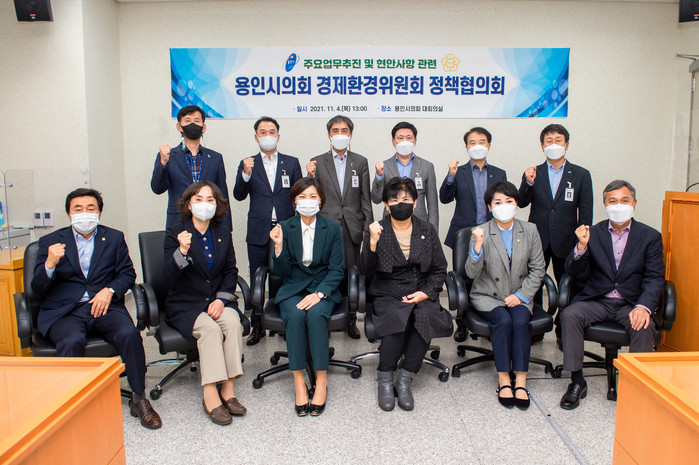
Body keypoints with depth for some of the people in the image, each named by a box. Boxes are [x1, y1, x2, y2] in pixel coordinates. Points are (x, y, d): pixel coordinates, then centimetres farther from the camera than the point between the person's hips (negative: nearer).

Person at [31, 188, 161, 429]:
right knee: (72, 341, -34)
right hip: (64, 311, 0)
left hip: (104, 307, 1)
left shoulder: (114, 238, 16)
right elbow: (38, 289, 5)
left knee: (130, 333, -28)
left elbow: (127, 273, 10)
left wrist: (109, 291, -10)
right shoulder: (50, 241, 11)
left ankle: (139, 399, -14)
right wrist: (50, 264, -16)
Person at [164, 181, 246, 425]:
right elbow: (172, 275, -13)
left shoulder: (223, 232, 9)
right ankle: (210, 396, -26)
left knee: (233, 323, -27)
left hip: (218, 300, 3)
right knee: (210, 328, -30)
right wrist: (182, 251, -31)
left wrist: (221, 298, -5)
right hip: (185, 304, -3)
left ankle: (228, 390, -21)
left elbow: (231, 271, 11)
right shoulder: (175, 233, -3)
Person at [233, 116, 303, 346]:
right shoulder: (247, 164, 8)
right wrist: (246, 174, -18)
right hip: (258, 232, 0)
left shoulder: (291, 162, 9)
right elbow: (239, 196, -1)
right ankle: (257, 326, 17)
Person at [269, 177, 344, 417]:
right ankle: (299, 383, -23)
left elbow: (336, 269, -2)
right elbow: (282, 272, -1)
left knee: (316, 315, -32)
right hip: (292, 290, 1)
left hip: (323, 289, 0)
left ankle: (321, 382, -22)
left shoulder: (332, 228, 2)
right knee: (295, 316, -31)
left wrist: (319, 294, -18)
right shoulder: (285, 228, 2)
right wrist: (279, 246, -19)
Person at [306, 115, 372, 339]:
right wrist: (310, 177, -11)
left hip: (352, 227, 1)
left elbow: (365, 198, 8)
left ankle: (351, 321, 17)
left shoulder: (360, 162, 10)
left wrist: (368, 226, 2)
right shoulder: (317, 162, 7)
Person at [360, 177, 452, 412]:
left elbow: (440, 269, 11)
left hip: (421, 294, 2)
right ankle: (385, 380, -13)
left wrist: (425, 293, -6)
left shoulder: (427, 230, 9)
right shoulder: (377, 230, 2)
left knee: (425, 318, -31)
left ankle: (404, 379, -16)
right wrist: (372, 244, -23)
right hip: (387, 295, -2)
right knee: (396, 319, -34)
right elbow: (366, 272, -7)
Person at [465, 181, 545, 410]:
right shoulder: (481, 233, -5)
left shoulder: (530, 231, 4)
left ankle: (521, 381, -19)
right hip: (488, 296, -2)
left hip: (519, 297, 2)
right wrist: (478, 245, -28)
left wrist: (521, 295, -6)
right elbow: (471, 273, -13)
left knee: (521, 321, -27)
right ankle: (503, 380, -18)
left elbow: (537, 270, 6)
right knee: (503, 320, -29)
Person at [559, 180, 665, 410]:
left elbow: (655, 278, -3)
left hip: (631, 303, -1)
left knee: (644, 327, -31)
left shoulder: (650, 236, 4)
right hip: (596, 301, 1)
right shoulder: (593, 233, 5)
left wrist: (643, 306, -22)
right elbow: (573, 270, -2)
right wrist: (581, 246, -22)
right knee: (569, 315, -26)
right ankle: (577, 382, -15)